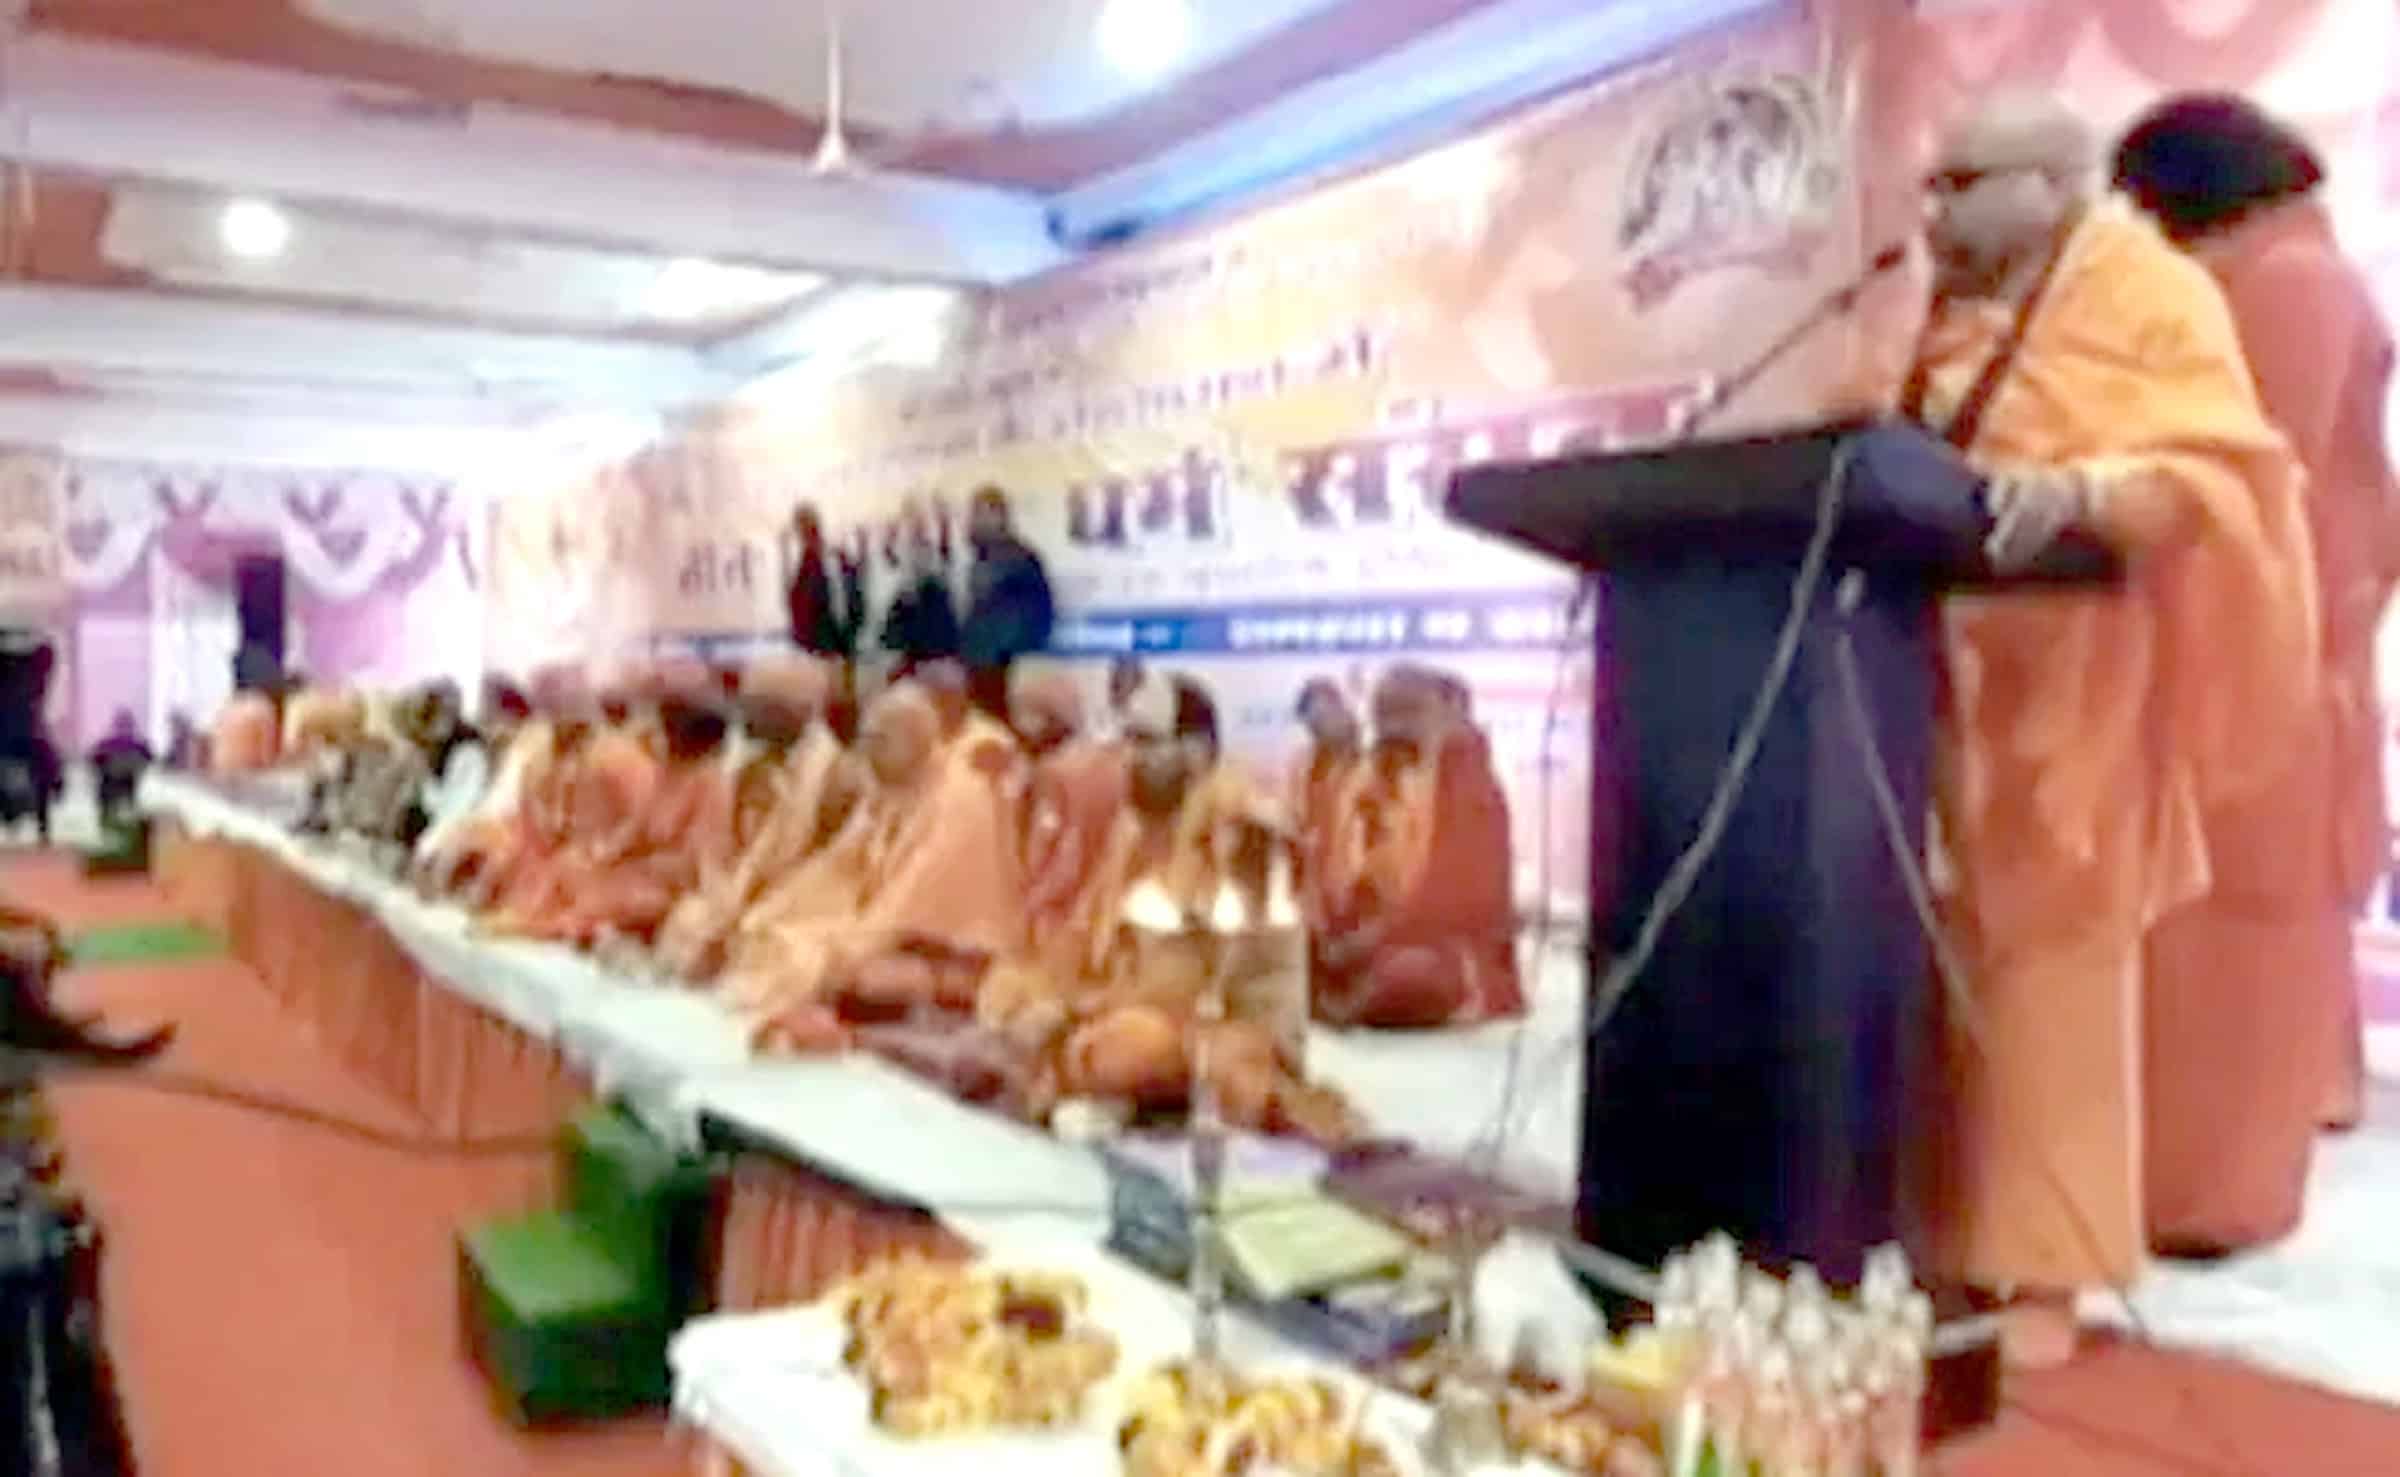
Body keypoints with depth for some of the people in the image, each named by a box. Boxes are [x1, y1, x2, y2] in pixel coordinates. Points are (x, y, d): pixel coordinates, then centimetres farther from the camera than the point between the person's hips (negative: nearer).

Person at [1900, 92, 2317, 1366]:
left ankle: (2040, 1268, 6)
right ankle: (1949, 1237, 16)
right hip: (1941, 679, 6)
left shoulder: (2151, 297, -3)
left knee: (2048, 968, -3)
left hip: (2068, 693, -6)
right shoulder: (1960, 317, 18)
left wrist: (2081, 492, -31)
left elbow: (2216, 465, -15)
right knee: (1948, 965, 7)